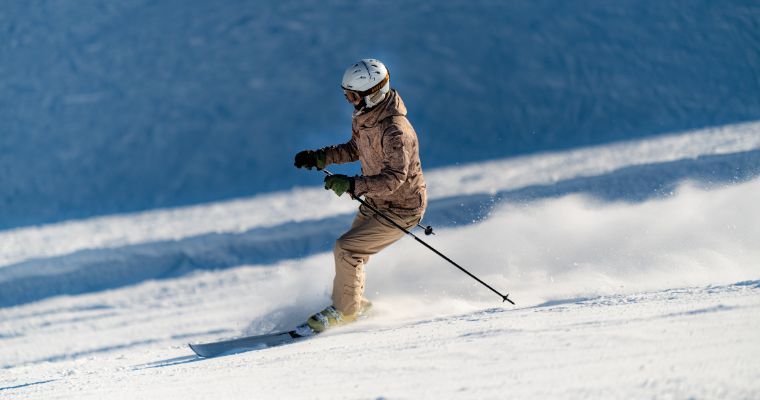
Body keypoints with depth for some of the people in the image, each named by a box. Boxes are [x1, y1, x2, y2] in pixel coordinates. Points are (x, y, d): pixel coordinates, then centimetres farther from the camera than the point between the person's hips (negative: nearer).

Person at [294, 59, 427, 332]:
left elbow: (394, 178, -36)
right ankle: (356, 303, 34)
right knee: (350, 254, 13)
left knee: (346, 249, -16)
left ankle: (344, 310, 2)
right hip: (375, 204, 9)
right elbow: (355, 149, 17)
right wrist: (319, 157, 4)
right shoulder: (362, 117, -1)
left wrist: (353, 185, -45)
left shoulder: (395, 131, -30)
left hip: (400, 210, -9)